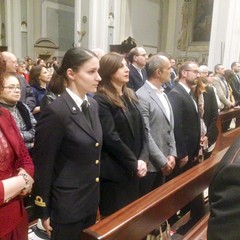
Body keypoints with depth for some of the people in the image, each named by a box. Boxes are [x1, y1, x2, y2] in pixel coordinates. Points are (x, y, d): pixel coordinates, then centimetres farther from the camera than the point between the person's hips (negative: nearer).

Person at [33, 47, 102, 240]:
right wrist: (43, 212, -9)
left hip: (91, 200, 7)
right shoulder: (56, 111, -22)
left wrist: (96, 195, 14)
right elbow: (43, 165, -16)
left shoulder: (92, 105, 2)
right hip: (67, 205, -7)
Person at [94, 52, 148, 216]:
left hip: (134, 171, 7)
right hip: (114, 172, -7)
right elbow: (111, 138, -19)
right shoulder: (101, 100, -14)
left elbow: (142, 129, 6)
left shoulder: (131, 96, 10)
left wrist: (142, 159, -6)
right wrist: (134, 163, -13)